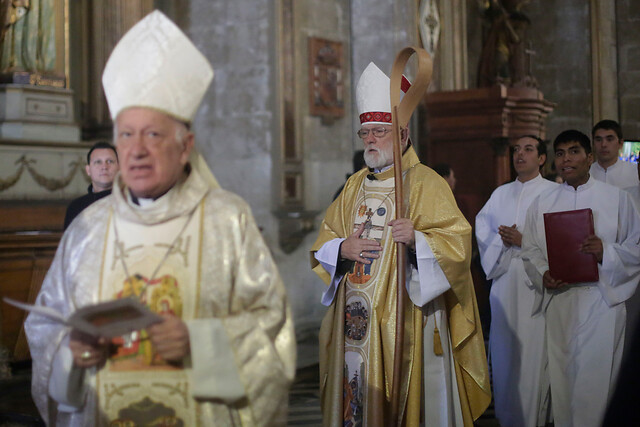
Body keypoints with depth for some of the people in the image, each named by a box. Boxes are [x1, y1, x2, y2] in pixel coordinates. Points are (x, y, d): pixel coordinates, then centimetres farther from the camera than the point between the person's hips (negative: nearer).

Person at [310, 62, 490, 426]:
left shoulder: (426, 184, -2)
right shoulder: (355, 186, 15)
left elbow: (457, 244, -11)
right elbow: (323, 243, 17)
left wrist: (417, 239, -29)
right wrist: (341, 248, -5)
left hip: (404, 317, -5)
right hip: (355, 318, 5)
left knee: (408, 398, -4)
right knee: (356, 393, 7)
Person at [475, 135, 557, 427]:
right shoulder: (500, 194, 17)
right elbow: (483, 232, 13)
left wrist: (524, 241, -15)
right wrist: (503, 241, -6)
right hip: (504, 281, 4)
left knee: (533, 350, -6)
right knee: (504, 350, 5)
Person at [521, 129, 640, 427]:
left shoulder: (616, 198, 4)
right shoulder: (542, 203, 11)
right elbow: (530, 250, 11)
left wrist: (606, 252, -16)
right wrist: (543, 274, -8)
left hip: (602, 301, -2)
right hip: (558, 302, 2)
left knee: (598, 378, -4)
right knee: (562, 376, 5)